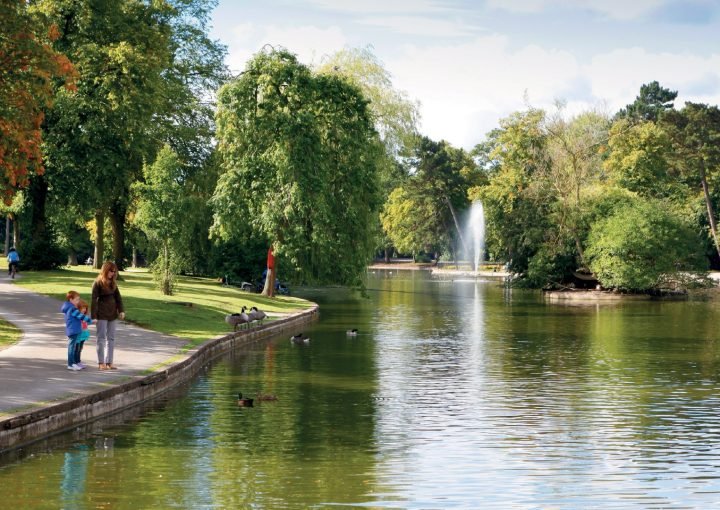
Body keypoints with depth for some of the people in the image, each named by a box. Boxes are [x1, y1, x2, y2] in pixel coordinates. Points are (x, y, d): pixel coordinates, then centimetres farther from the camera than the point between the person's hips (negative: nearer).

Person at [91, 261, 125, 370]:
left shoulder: (113, 282, 8)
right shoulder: (98, 283, -9)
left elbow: (118, 296, 9)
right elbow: (94, 299, -11)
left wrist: (121, 310, -3)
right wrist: (93, 316, -15)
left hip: (112, 313, 6)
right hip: (101, 315, -6)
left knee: (111, 338, 7)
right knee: (101, 338, 0)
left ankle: (109, 362, 12)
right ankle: (101, 363, 4)